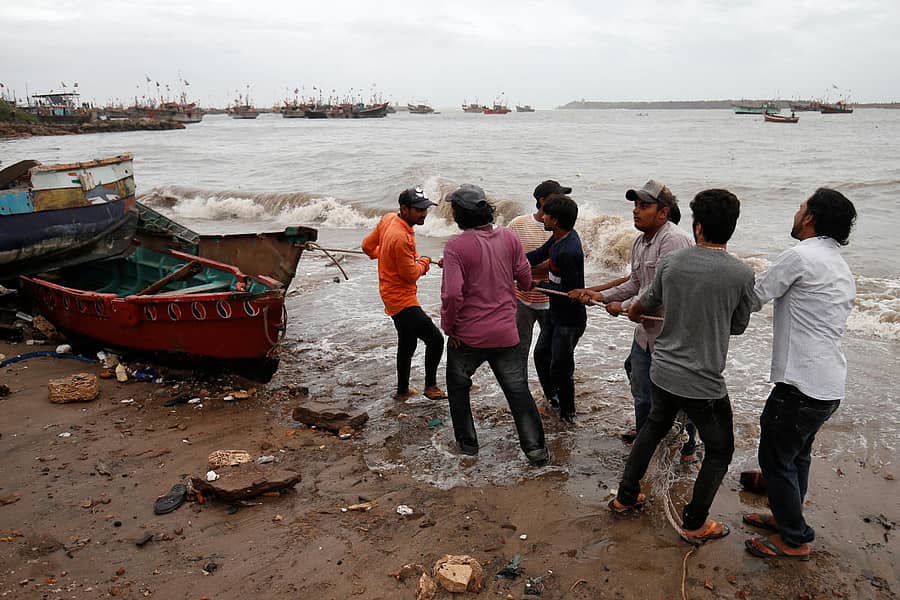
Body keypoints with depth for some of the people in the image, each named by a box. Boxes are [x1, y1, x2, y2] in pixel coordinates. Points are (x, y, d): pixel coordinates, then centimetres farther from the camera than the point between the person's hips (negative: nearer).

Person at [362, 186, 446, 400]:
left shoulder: (388, 219, 2)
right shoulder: (401, 237, -27)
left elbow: (368, 246, 14)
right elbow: (411, 275, -20)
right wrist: (424, 262, -3)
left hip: (394, 296, 10)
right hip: (402, 299, -10)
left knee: (407, 344, 21)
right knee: (435, 339, -11)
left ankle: (403, 390, 34)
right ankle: (430, 386, 3)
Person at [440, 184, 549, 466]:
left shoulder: (455, 246, -17)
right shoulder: (509, 237, -3)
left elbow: (452, 294, -24)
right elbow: (525, 278, 5)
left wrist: (448, 326, -9)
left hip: (467, 335, -3)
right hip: (505, 333, 3)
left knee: (458, 387, 20)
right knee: (518, 389, 14)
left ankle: (468, 444, 27)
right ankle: (536, 448, 16)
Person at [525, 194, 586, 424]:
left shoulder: (569, 252, -30)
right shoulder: (559, 238, 0)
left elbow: (569, 291, -27)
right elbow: (538, 255, 12)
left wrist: (538, 285, -14)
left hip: (570, 320, -10)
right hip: (556, 314, 10)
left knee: (560, 368, 3)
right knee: (541, 354, 23)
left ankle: (567, 413, 24)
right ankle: (552, 398, 41)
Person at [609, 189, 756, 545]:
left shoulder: (671, 263, -5)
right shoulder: (741, 274, -15)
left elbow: (647, 304, 13)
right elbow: (738, 326, 1)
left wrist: (632, 313, 37)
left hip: (662, 372, 5)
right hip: (703, 382, -4)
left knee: (654, 427, 29)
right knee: (720, 450, 18)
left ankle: (626, 496, 38)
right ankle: (694, 524, 25)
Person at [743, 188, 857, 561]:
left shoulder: (801, 256, -16)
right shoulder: (842, 268, 15)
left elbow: (755, 297, -9)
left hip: (802, 383, -10)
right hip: (830, 384, 10)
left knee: (775, 458, 5)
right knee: (797, 454, 24)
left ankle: (795, 539, 17)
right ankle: (786, 516, 39)